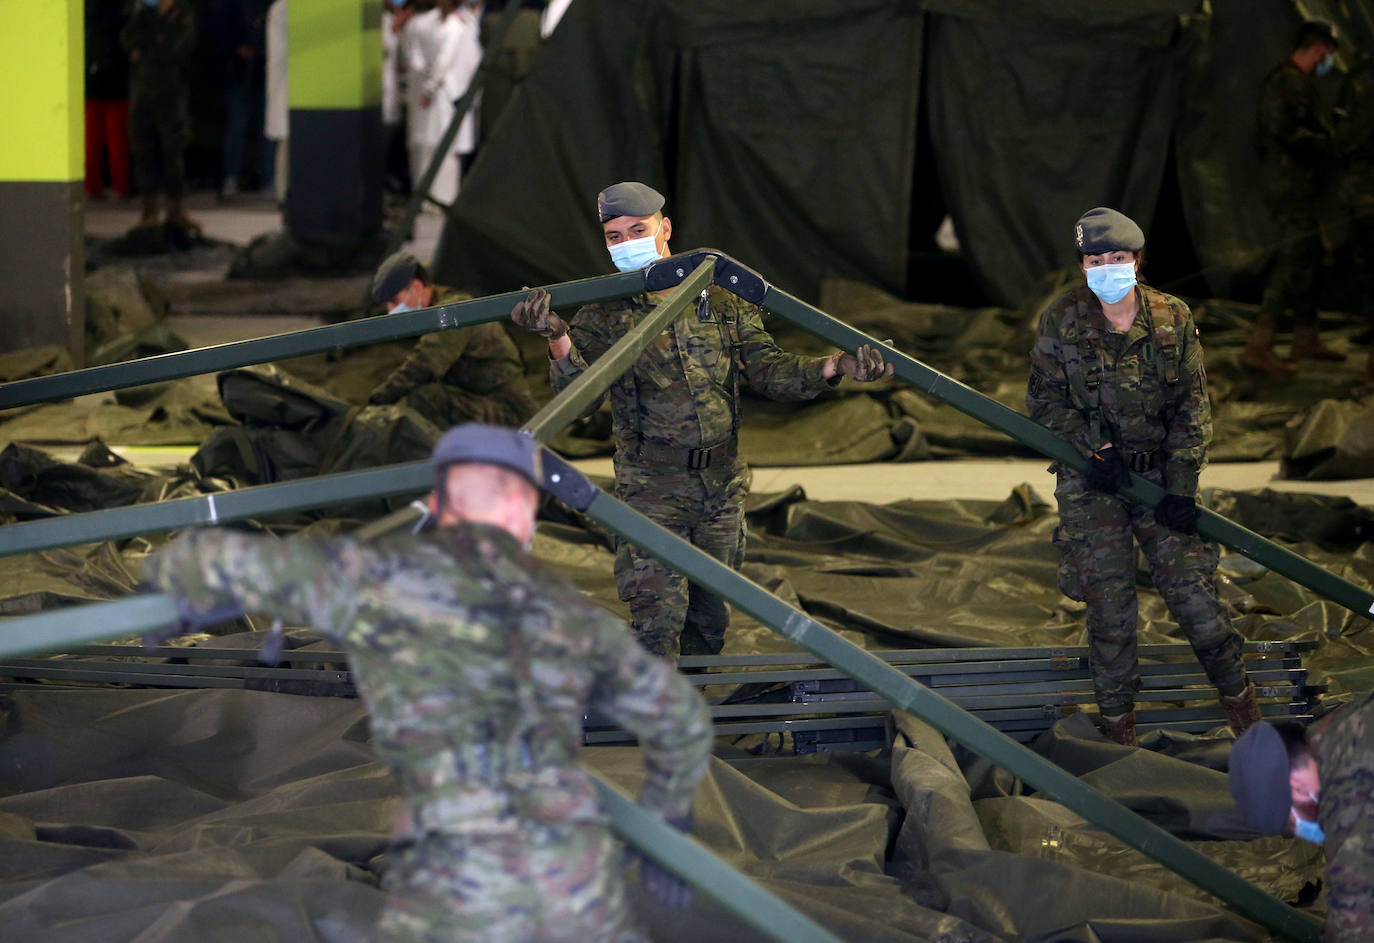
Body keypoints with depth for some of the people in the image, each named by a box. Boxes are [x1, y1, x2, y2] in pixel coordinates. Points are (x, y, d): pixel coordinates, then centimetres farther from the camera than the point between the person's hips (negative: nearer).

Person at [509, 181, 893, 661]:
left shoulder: (720, 296, 5)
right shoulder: (604, 315, -4)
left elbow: (762, 367, 2)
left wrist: (834, 368, -13)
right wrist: (558, 340, -34)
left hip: (722, 484, 4)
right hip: (651, 489, -4)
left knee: (708, 619, 14)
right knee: (658, 617, -10)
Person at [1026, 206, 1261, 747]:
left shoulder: (1172, 319, -3)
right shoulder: (1061, 320, -5)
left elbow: (1192, 408, 0)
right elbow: (1044, 400, 1)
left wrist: (1181, 489, -7)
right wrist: (1097, 447, -12)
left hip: (1161, 471, 1)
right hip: (1090, 479, -1)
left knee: (1189, 583, -5)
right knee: (1109, 601, -3)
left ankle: (1236, 691, 16)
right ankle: (1117, 721, 12)